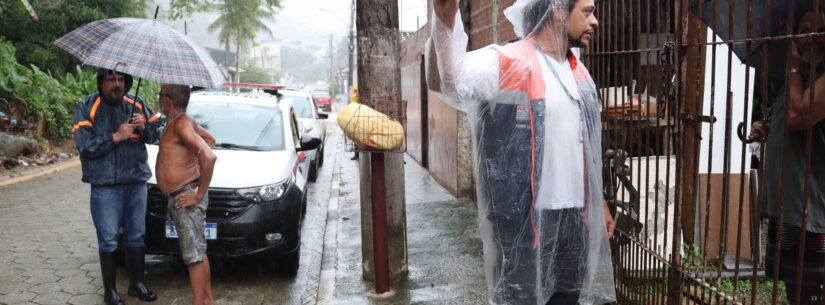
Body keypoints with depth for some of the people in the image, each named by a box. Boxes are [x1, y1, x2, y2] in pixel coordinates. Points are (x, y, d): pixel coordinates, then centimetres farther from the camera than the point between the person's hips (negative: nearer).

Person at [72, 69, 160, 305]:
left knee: (136, 236, 12)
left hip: (136, 182, 4)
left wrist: (144, 128, -10)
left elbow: (155, 134, 11)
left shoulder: (136, 104, 7)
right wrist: (116, 137, -19)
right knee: (108, 240, 2)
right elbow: (85, 145, -12)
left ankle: (136, 284, 26)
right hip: (105, 186, -4)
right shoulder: (87, 108, -3)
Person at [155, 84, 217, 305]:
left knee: (194, 255, -4)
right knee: (197, 252, 16)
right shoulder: (182, 121, 13)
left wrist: (199, 194, -23)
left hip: (186, 197, -10)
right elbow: (210, 139, 30)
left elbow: (209, 156, -30)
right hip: (178, 198, 10)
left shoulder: (181, 124, -17)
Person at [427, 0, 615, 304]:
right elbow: (444, 81, -30)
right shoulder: (506, 63, -12)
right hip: (525, 217, -7)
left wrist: (599, 203, 20)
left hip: (574, 216, 7)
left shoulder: (579, 73, 12)